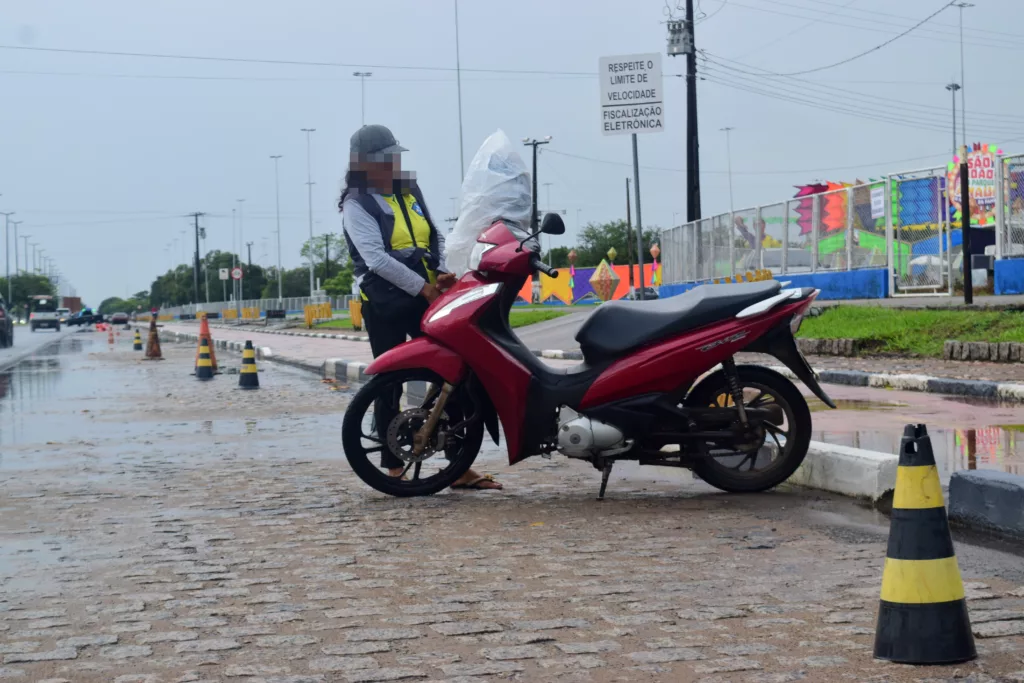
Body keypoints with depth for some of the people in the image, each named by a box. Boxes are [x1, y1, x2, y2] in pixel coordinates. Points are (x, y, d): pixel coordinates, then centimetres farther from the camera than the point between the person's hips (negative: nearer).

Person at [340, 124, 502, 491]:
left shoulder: (410, 192, 15)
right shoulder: (356, 205, -6)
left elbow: (436, 237, 16)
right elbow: (377, 258, -17)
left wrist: (443, 273, -4)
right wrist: (423, 288, -21)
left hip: (426, 296, 6)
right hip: (385, 303, -6)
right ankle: (393, 467, 11)